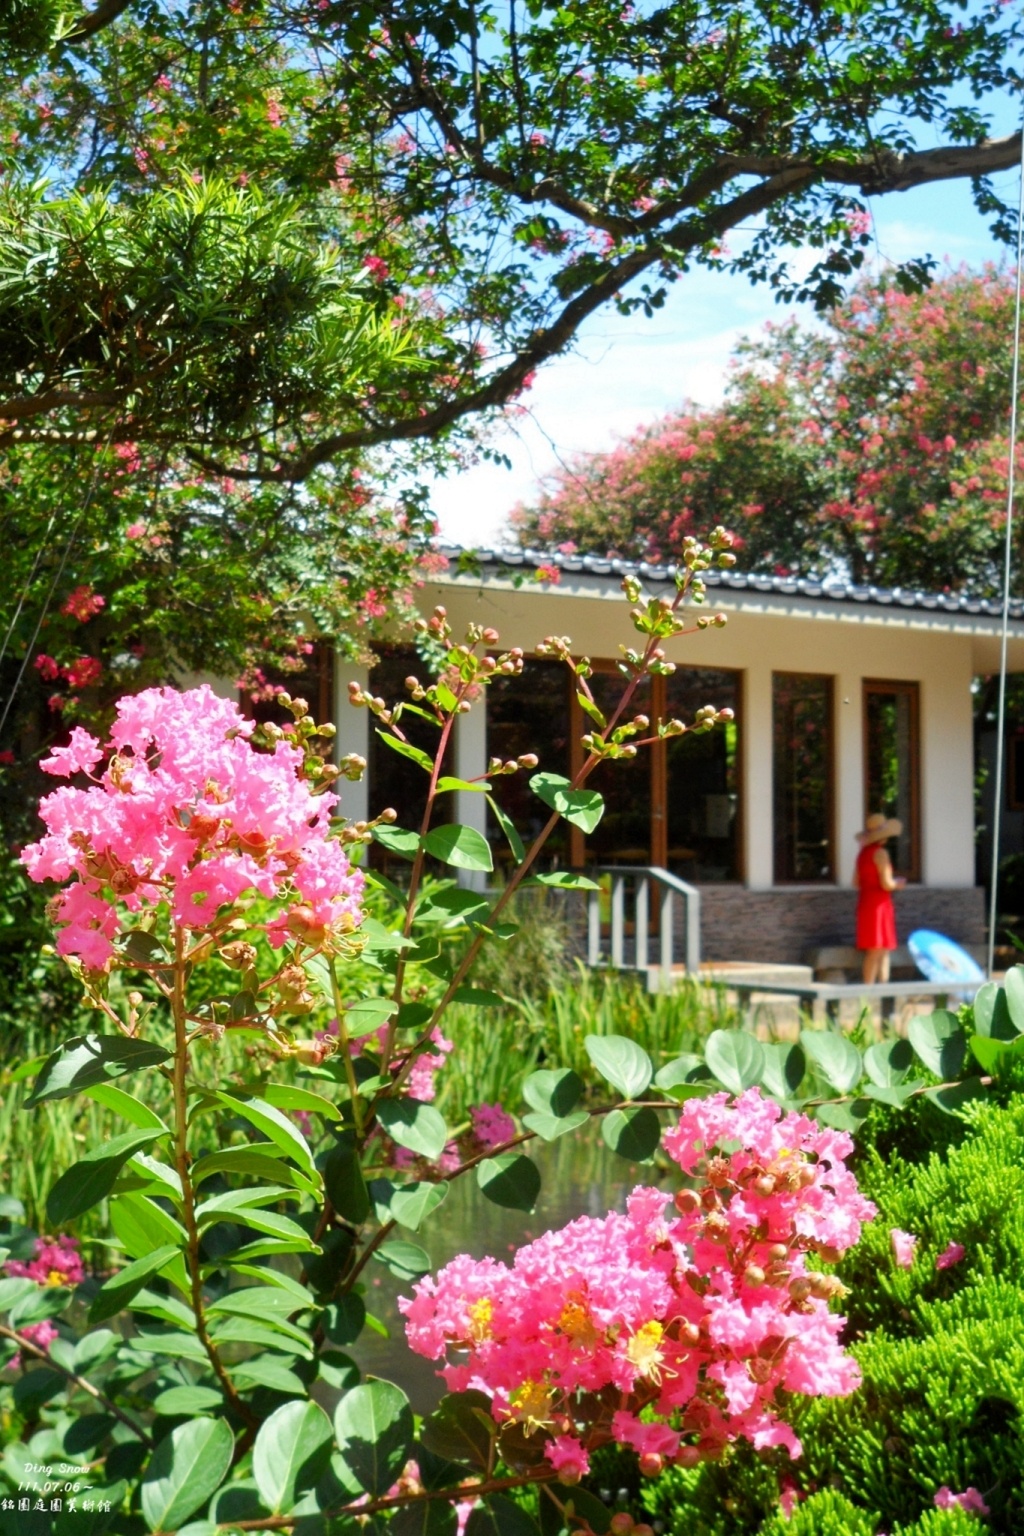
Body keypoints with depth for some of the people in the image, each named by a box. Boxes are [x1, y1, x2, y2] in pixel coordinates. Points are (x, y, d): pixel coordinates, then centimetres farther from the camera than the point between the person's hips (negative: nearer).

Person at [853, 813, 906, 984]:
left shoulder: (863, 853, 13)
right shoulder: (880, 853, -13)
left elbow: (856, 882, 16)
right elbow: (887, 884, -19)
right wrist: (898, 883, 3)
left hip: (866, 902, 9)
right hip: (878, 904, -9)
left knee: (884, 951, 13)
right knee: (876, 952, -7)